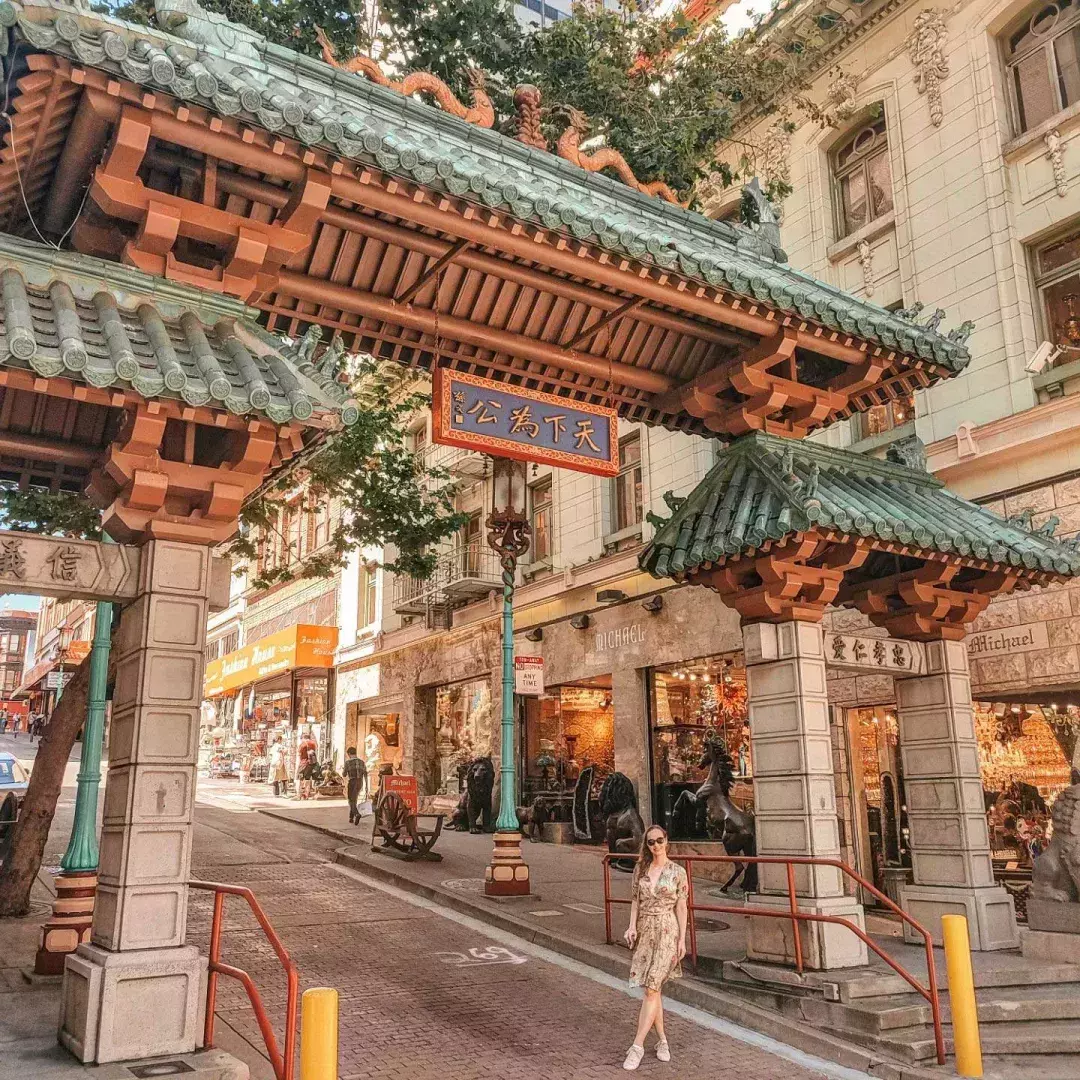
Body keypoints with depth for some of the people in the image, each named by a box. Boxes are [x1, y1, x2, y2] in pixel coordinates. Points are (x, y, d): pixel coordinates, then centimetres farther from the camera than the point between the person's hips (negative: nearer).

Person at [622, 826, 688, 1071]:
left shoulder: (677, 872, -4)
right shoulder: (640, 869, 5)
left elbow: (681, 907, -2)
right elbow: (635, 900, 8)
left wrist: (682, 939, -3)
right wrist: (632, 926, -6)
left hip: (667, 932, -4)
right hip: (645, 931, 4)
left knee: (651, 988, -9)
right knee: (653, 989, 9)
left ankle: (637, 1046, -5)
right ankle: (662, 1041, 23)